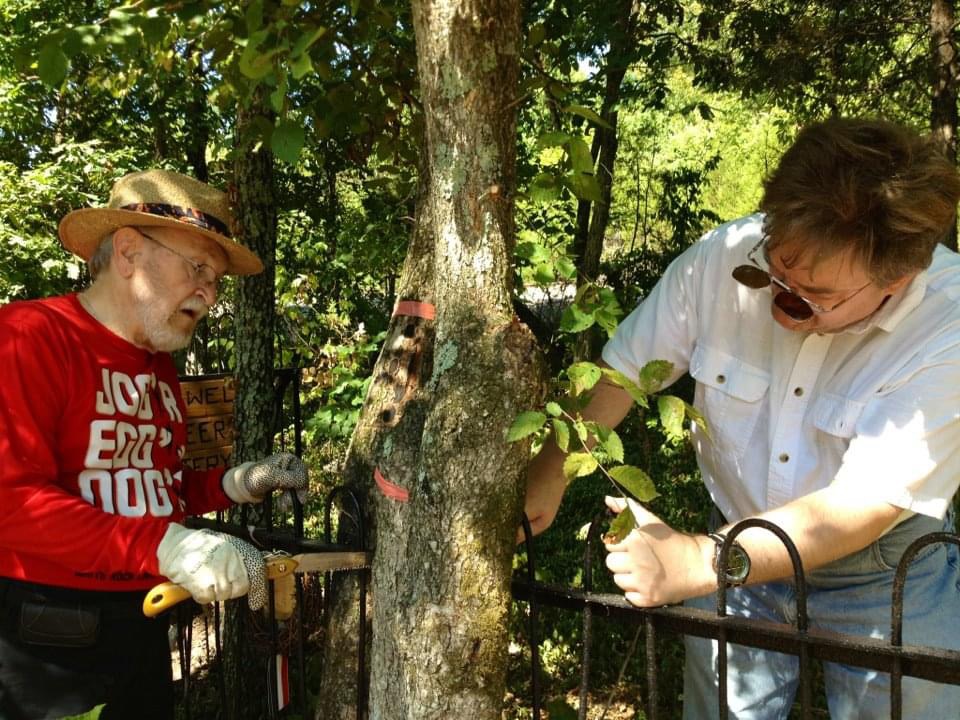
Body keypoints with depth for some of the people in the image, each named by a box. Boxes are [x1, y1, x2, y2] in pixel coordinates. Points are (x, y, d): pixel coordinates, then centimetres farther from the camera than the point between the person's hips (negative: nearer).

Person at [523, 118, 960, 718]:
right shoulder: (722, 259, -21)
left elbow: (865, 504, -30)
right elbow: (623, 368, -8)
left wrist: (701, 562, -39)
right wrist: (548, 475, -19)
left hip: (888, 576, -2)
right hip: (740, 549, 2)